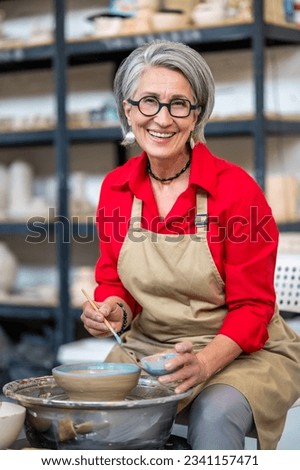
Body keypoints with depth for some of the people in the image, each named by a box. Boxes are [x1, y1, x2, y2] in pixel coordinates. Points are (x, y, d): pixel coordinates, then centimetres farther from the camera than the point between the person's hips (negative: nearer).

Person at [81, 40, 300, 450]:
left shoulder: (235, 189, -14)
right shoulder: (115, 188, 1)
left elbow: (251, 307, -12)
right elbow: (114, 280, 11)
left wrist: (203, 363, -28)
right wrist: (115, 310, -13)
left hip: (242, 352, -4)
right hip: (147, 348, 4)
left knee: (214, 415, -35)